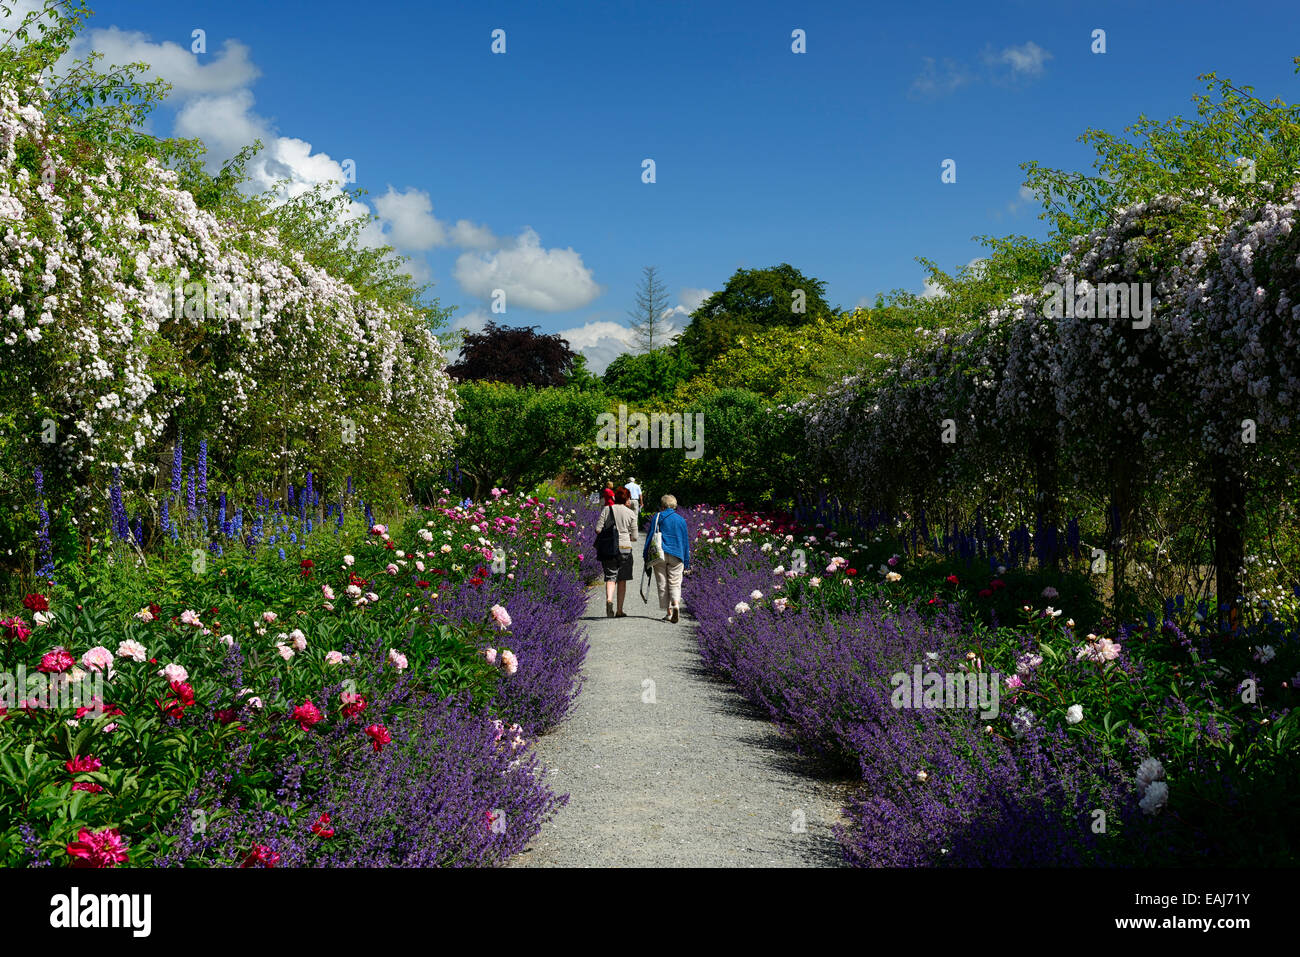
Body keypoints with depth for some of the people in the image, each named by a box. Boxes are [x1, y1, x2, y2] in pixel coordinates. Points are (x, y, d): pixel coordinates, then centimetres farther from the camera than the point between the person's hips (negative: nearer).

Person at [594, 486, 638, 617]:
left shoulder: (606, 509, 2)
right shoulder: (631, 513, -1)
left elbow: (598, 529, -3)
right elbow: (634, 537, -1)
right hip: (625, 548, -1)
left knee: (610, 577, 2)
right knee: (622, 580, 9)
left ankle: (609, 599, -27)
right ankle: (619, 611, 13)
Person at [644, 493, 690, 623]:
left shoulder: (657, 517, 2)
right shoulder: (681, 520, 8)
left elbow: (650, 536, 0)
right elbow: (685, 541, 11)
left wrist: (646, 555, 4)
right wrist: (687, 561, 16)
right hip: (676, 556, 1)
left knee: (662, 584, 6)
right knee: (675, 583, 5)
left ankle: (668, 612, 5)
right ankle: (676, 605, -22)